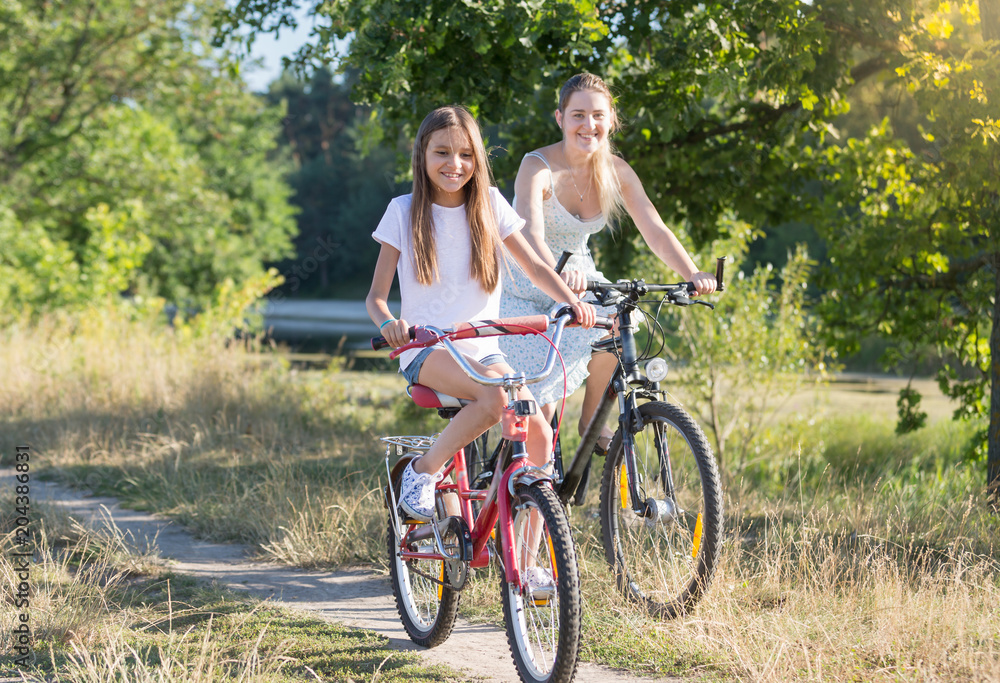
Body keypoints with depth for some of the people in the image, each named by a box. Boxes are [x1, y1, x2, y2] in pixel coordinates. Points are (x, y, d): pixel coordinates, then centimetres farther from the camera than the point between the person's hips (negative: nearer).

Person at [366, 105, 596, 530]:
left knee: (537, 432, -19)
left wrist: (573, 301, -16)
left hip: (482, 348, 3)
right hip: (427, 351, -3)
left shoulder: (490, 204, 6)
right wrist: (388, 323, -25)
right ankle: (423, 470, -13)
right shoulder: (404, 212, 1)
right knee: (496, 395, -34)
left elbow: (535, 268, 4)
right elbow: (376, 294, -1)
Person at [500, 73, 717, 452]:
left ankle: (591, 420, -4)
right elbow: (530, 235, -41)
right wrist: (556, 275, -62)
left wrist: (692, 274, -36)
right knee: (537, 410, -11)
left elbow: (655, 230, -17)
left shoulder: (616, 171, -9)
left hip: (578, 277, 4)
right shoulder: (538, 167, -24)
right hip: (525, 286, -4)